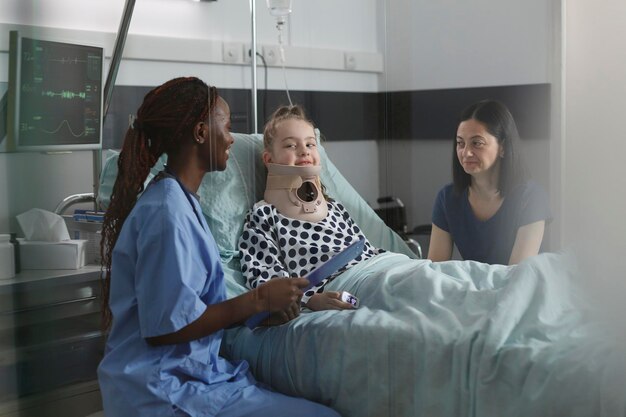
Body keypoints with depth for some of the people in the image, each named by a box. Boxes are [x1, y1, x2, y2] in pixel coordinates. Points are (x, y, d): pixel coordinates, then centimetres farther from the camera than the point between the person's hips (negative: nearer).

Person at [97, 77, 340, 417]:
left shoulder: (177, 200, 12)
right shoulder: (167, 211, -18)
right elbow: (167, 326, -21)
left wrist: (258, 310, 3)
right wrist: (258, 300, -15)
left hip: (187, 372, 10)